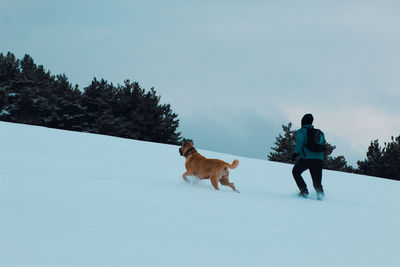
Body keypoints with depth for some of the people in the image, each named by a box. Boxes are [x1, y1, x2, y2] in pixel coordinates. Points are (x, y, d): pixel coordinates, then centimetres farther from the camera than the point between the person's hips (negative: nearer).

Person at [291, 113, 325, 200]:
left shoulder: (301, 131, 2)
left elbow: (300, 140, -17)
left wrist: (295, 153, -15)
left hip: (306, 158, -4)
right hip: (319, 160, 4)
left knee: (296, 172, 23)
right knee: (317, 182, 10)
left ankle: (304, 190, 7)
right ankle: (320, 192, -21)